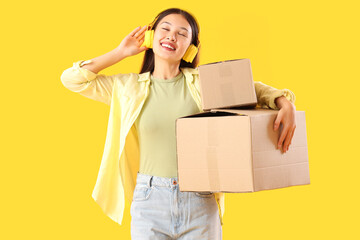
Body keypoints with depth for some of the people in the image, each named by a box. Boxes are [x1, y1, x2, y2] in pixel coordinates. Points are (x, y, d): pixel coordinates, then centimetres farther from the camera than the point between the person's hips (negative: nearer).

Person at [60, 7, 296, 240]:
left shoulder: (203, 81, 4)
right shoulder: (129, 87, 7)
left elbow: (253, 89, 8)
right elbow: (72, 79, 7)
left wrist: (285, 104, -12)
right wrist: (121, 52, 6)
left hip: (200, 204, 0)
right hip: (150, 202, 0)